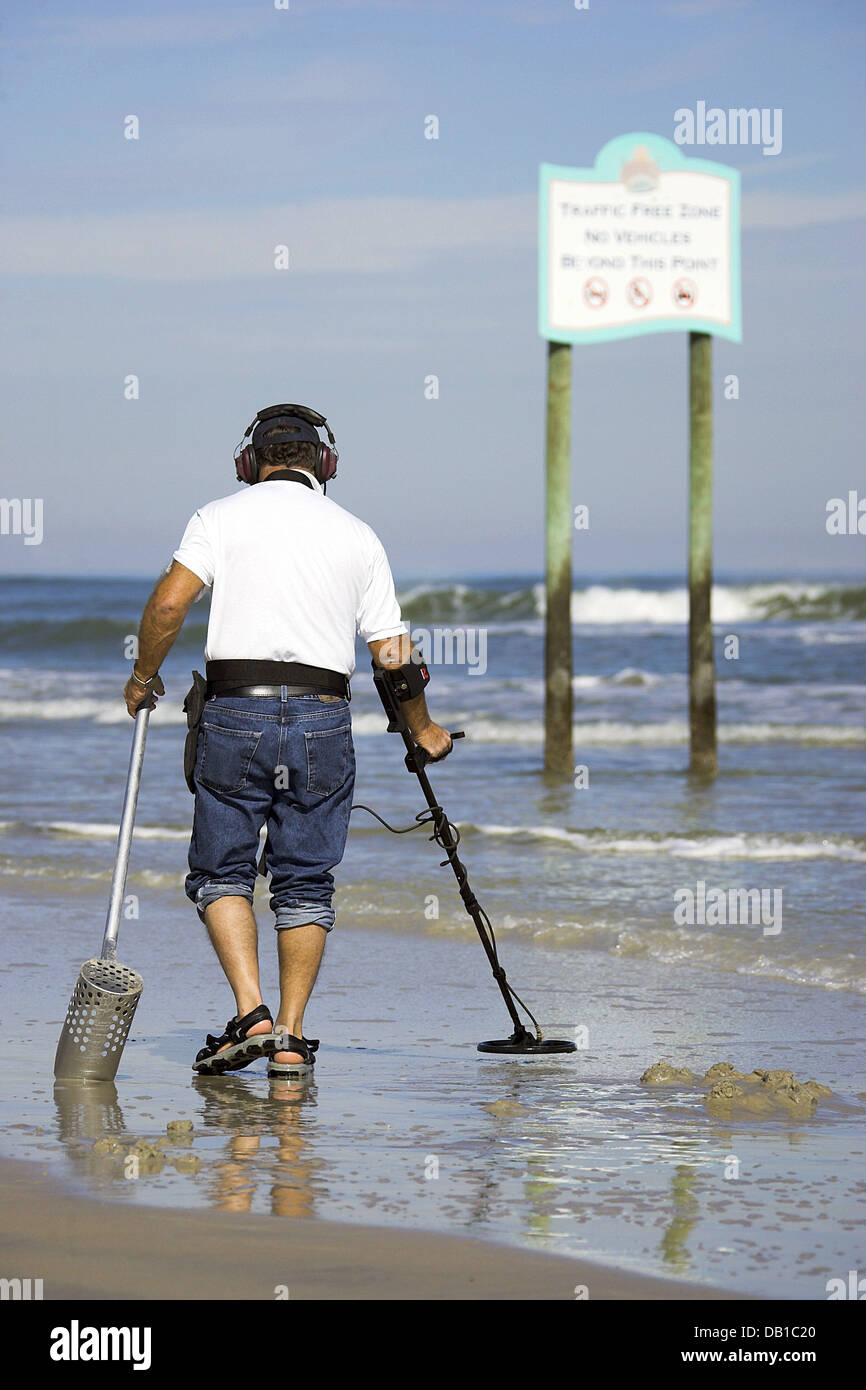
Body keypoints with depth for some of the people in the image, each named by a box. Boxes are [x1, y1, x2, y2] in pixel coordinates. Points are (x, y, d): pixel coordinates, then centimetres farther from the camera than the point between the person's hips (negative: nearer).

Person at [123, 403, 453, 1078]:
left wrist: (144, 675, 7)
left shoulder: (222, 517, 3)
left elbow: (169, 602, -9)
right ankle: (290, 1040, 7)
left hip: (235, 714, -2)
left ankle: (252, 1016, -8)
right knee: (305, 883, 9)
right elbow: (393, 652, 11)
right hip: (323, 719, 2)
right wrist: (423, 730, 25)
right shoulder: (359, 536, 11)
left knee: (221, 871, 8)